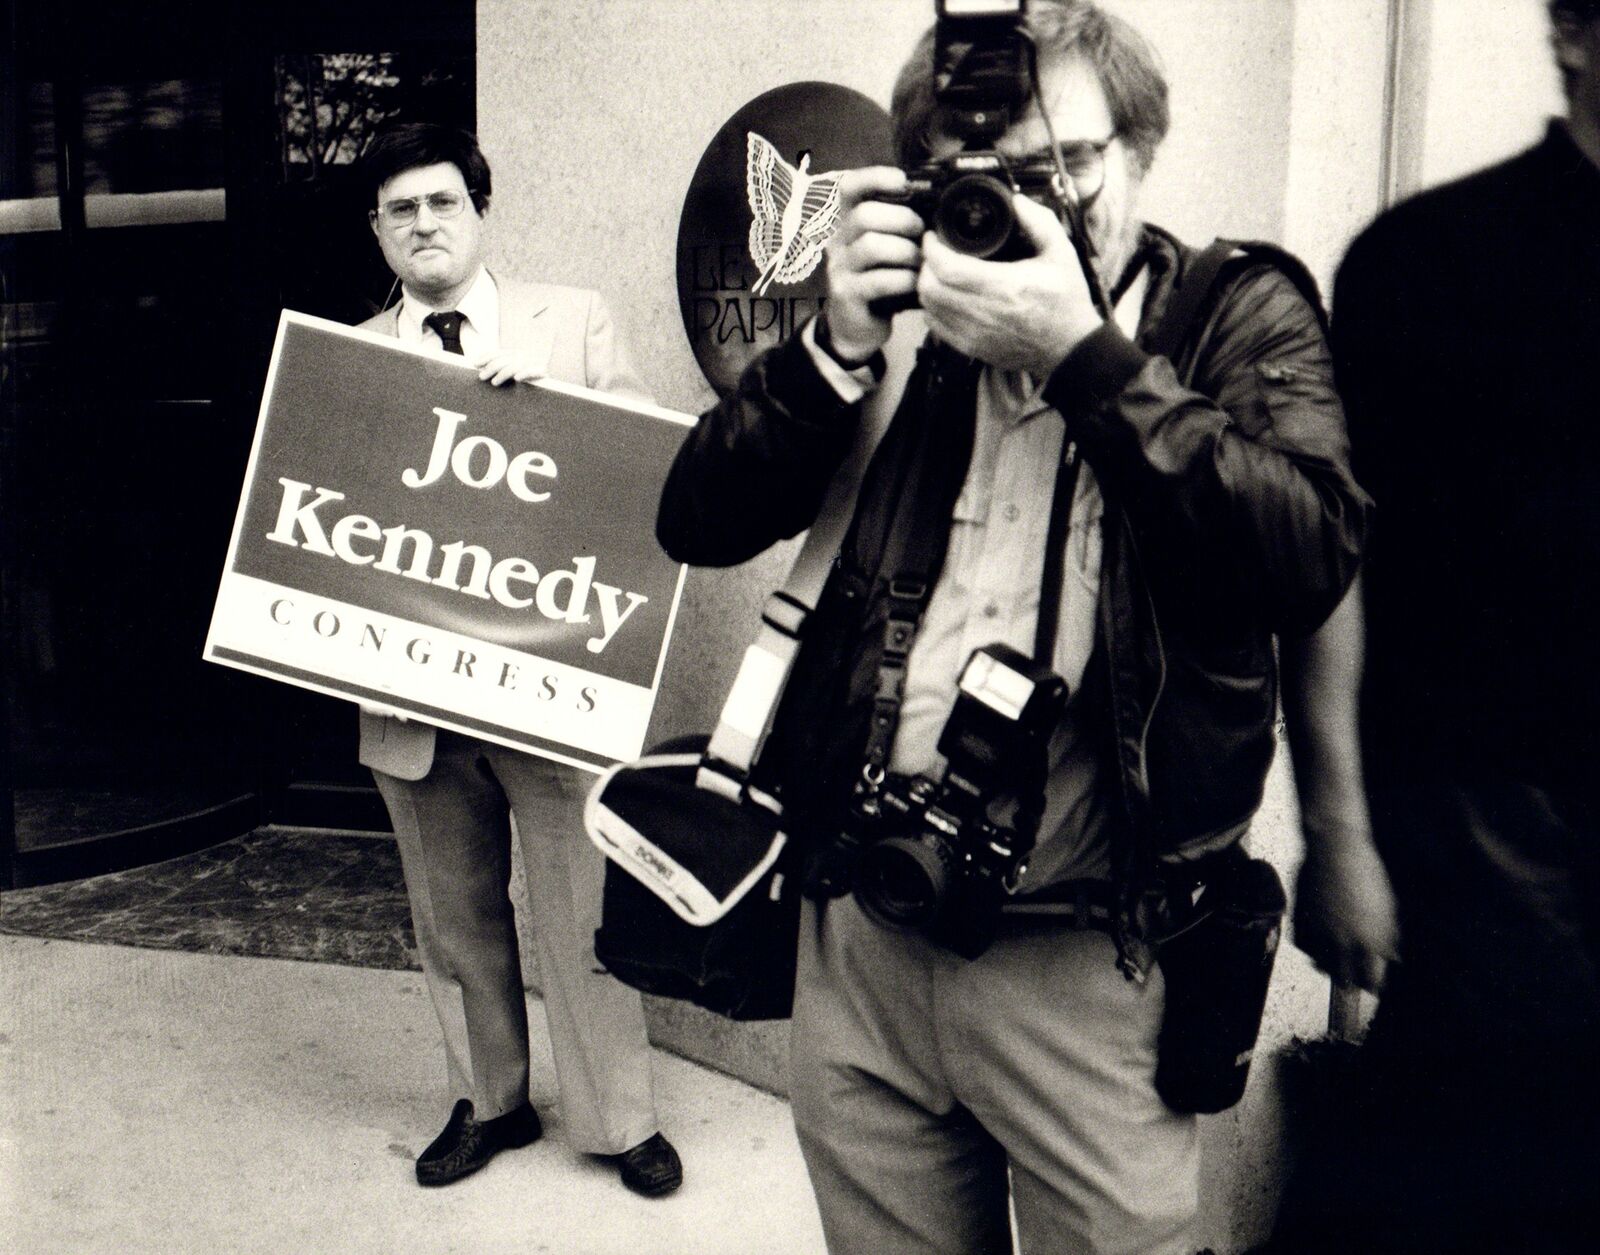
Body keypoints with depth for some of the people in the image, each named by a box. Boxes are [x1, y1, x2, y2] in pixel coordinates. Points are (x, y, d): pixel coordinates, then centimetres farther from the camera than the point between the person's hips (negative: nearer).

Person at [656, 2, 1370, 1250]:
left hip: (1087, 962, -3)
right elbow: (699, 524, 3)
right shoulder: (909, 318, 8)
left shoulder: (1236, 312, 1)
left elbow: (1310, 559, -18)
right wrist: (839, 343, -10)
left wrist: (1082, 353, -20)